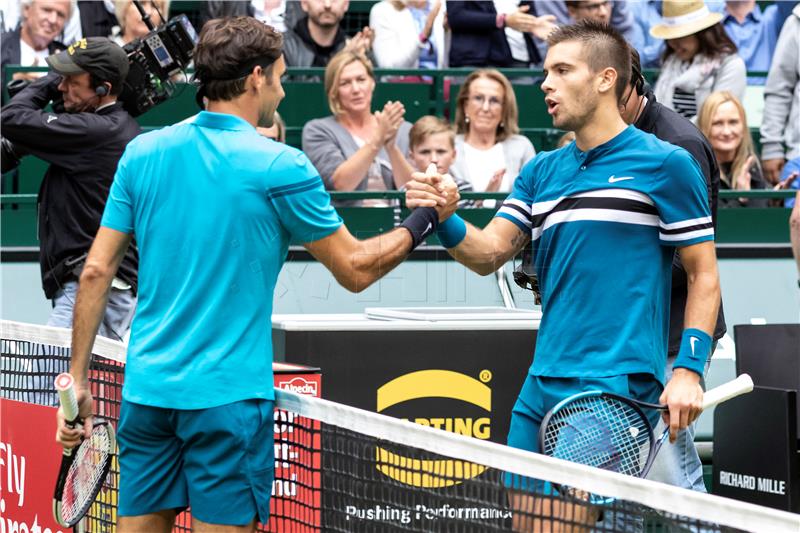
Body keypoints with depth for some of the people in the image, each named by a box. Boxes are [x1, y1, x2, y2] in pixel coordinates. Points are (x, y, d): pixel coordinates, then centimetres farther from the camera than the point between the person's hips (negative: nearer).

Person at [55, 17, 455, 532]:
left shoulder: (142, 153, 4)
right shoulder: (279, 167, -8)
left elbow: (97, 271, 4)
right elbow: (356, 269, 0)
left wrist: (78, 379, 9)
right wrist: (428, 218, 14)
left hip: (147, 388, 5)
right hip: (228, 394, -4)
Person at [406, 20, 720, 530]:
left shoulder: (666, 164, -1)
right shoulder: (542, 172, 16)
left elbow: (704, 275, -1)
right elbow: (489, 254, 9)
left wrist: (689, 370, -11)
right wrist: (445, 219, -12)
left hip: (618, 389, -7)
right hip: (542, 387, 7)